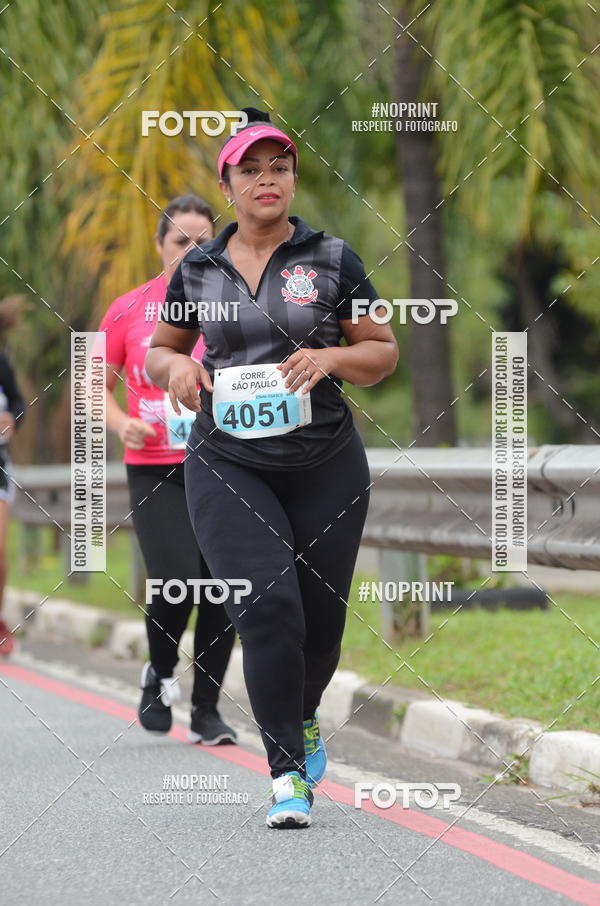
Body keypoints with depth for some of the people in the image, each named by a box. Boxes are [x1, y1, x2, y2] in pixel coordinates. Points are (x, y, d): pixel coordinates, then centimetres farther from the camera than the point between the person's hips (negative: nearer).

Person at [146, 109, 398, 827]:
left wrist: (329, 358, -12)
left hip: (324, 464, 0)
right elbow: (156, 353, 20)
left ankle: (302, 717, 40)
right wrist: (175, 365, -4)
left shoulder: (332, 261, 3)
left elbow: (384, 354, 8)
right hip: (227, 464, 0)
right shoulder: (196, 271, 8)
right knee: (267, 607, -18)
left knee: (320, 619, 6)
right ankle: (289, 774, -12)